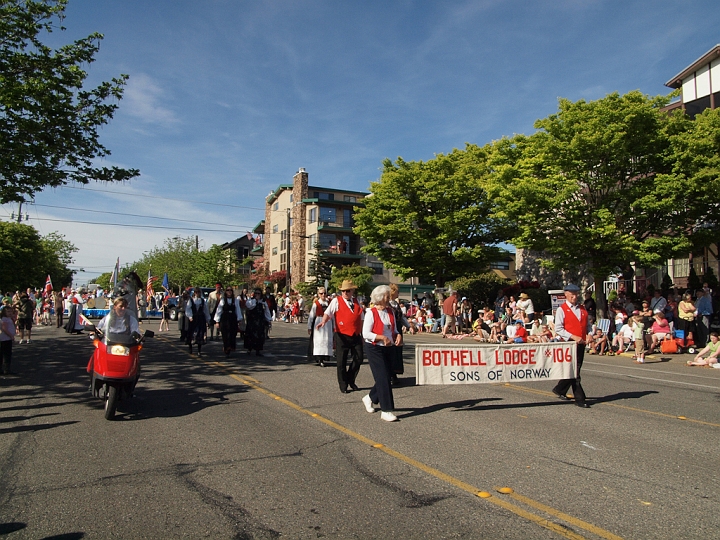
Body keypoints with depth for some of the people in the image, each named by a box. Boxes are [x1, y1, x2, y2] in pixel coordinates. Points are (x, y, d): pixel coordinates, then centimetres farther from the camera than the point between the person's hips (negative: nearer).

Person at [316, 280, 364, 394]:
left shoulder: (357, 302, 12)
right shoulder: (336, 301, -1)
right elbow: (328, 313, -12)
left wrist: (362, 334, 17)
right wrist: (323, 321, -33)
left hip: (356, 336, 4)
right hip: (342, 336, -4)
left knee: (358, 359, 4)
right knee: (341, 362, 1)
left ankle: (350, 380, 27)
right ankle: (343, 385, 16)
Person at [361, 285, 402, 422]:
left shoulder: (391, 312, 9)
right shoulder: (371, 313, -10)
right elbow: (365, 333, -14)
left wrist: (398, 335, -4)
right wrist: (382, 337, -24)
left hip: (390, 349, 7)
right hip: (375, 349, -7)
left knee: (386, 377, 12)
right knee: (383, 378, -8)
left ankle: (370, 398, 36)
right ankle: (386, 411, -2)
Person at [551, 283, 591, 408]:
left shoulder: (582, 308, 13)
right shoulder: (561, 309, -5)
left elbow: (587, 324, 21)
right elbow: (558, 329, -11)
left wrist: (589, 334, 1)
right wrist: (573, 337, -18)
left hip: (581, 344, 7)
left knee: (576, 369, 14)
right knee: (574, 372, -5)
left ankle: (560, 390, 31)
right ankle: (580, 399, 0)